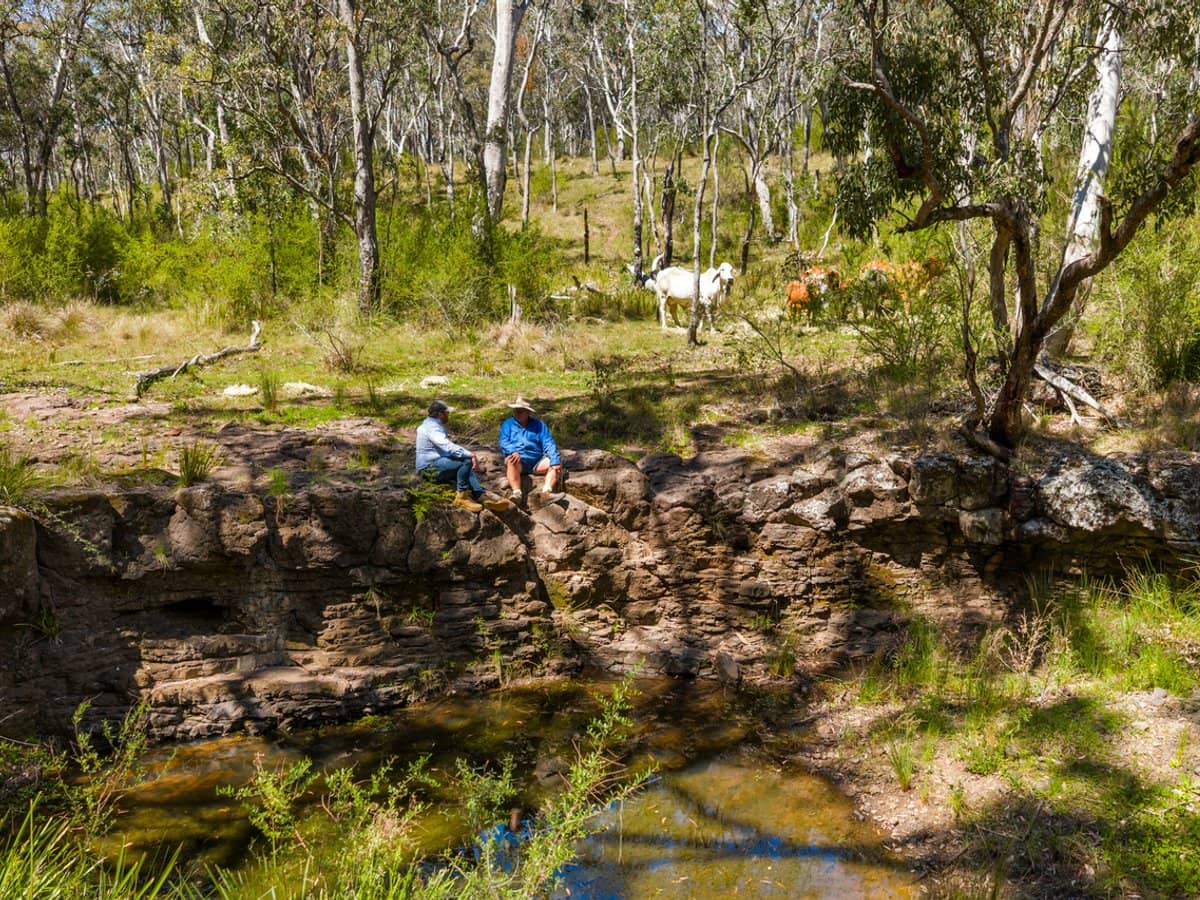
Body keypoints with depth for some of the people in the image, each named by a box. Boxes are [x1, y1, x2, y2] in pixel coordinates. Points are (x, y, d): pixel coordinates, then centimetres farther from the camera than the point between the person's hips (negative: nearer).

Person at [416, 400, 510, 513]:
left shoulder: (431, 424, 20)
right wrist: (469, 454, -35)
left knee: (467, 469, 3)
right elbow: (448, 446, -30)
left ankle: (482, 497, -13)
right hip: (430, 467, -11)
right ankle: (462, 497, -17)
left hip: (434, 464, 11)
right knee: (466, 461, -25)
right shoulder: (432, 427, -16)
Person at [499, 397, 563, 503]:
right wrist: (514, 451, -23)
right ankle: (517, 493, -51)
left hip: (536, 463, 2)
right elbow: (504, 443, 0)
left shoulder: (539, 425, 16)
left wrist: (555, 461, -16)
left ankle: (546, 491, -42)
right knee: (511, 460, -35)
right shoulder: (508, 424, 16)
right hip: (518, 462, -2)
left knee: (558, 462, -21)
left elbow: (549, 444, 2)